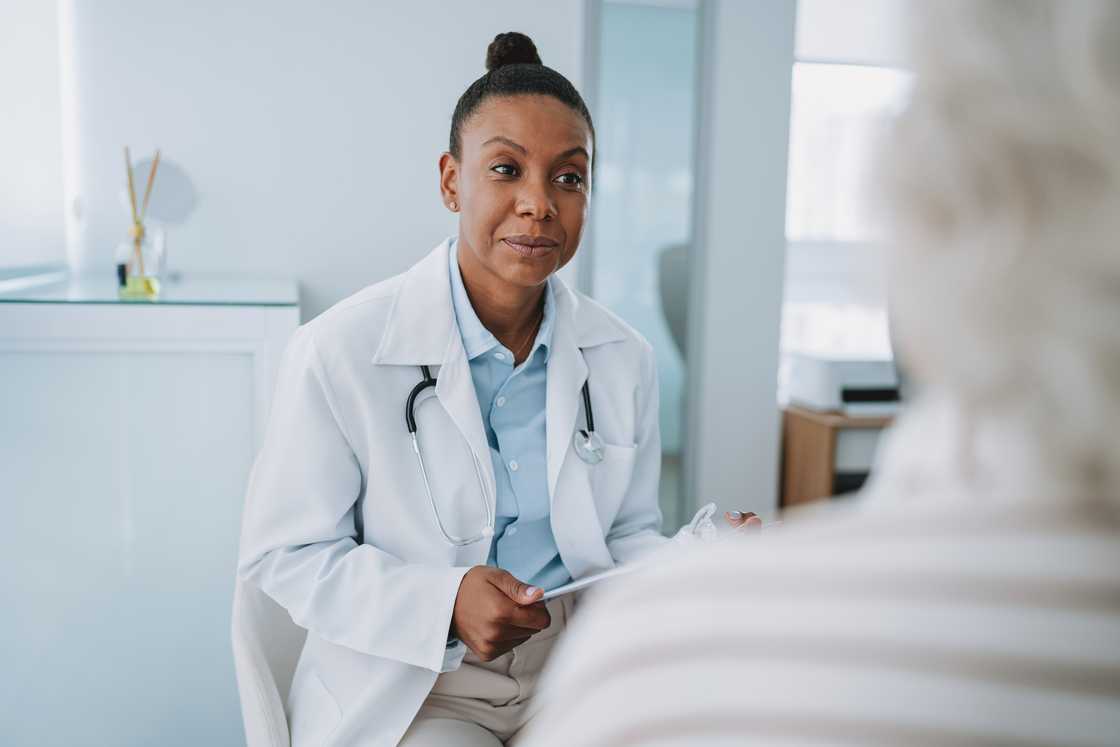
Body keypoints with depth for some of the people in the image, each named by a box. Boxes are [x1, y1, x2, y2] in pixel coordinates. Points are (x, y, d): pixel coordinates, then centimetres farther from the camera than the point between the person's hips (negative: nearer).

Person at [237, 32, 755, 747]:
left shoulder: (625, 358, 0)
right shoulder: (339, 352, -14)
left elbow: (626, 533, 10)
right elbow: (284, 554, -8)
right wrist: (442, 603, -23)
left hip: (575, 665, 4)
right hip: (409, 684, -3)